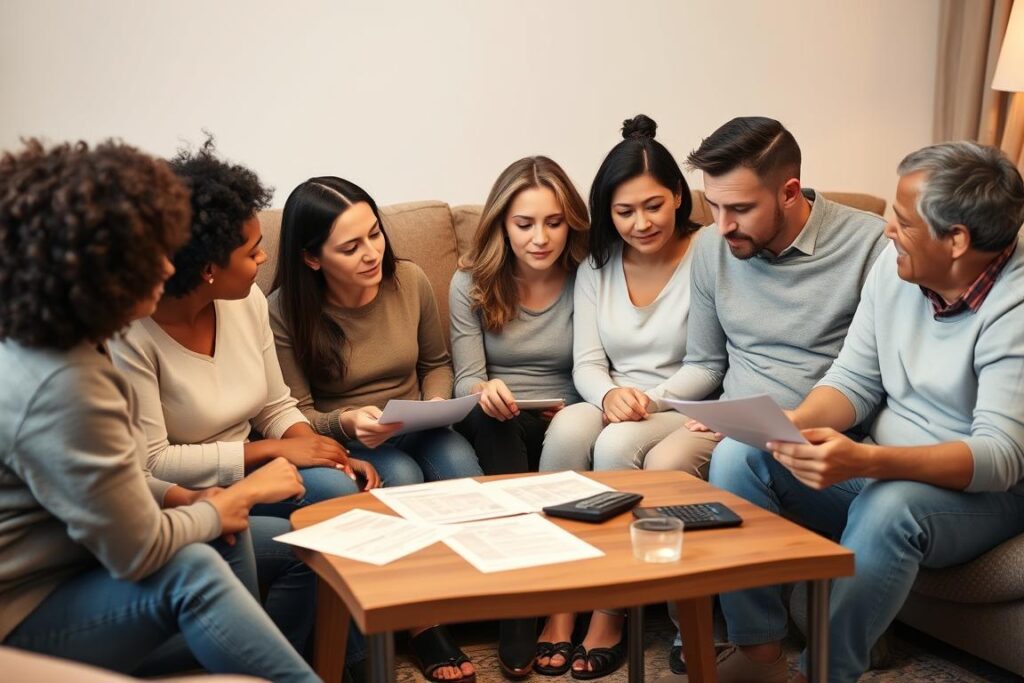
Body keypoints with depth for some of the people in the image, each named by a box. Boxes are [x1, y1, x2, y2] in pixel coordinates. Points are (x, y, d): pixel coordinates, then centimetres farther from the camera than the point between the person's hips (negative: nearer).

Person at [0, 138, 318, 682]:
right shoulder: (64, 387, -29)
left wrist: (179, 498, 4)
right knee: (190, 572, -25)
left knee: (226, 535, 3)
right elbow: (138, 551, -23)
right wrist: (212, 512, -4)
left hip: (55, 567, 10)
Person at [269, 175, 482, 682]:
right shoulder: (286, 311, -14)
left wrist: (437, 404, -11)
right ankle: (422, 623, -18)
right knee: (400, 475, -34)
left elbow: (436, 363, 11)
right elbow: (296, 415, -9)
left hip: (415, 432, 3)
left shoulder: (410, 281, -5)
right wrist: (345, 423, -29)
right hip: (342, 443, -2)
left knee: (457, 459, -31)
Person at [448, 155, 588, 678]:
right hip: (497, 427, 1)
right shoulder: (472, 285, 2)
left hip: (565, 421, -1)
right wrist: (485, 392, -27)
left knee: (568, 434, -36)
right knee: (486, 418, -35)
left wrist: (573, 408, -23)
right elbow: (465, 381, -2)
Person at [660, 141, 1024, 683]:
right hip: (879, 469, 6)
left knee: (887, 509, -38)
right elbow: (855, 380, 2)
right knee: (738, 455, -13)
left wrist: (865, 462, -43)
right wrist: (796, 423, -21)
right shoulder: (895, 264, -3)